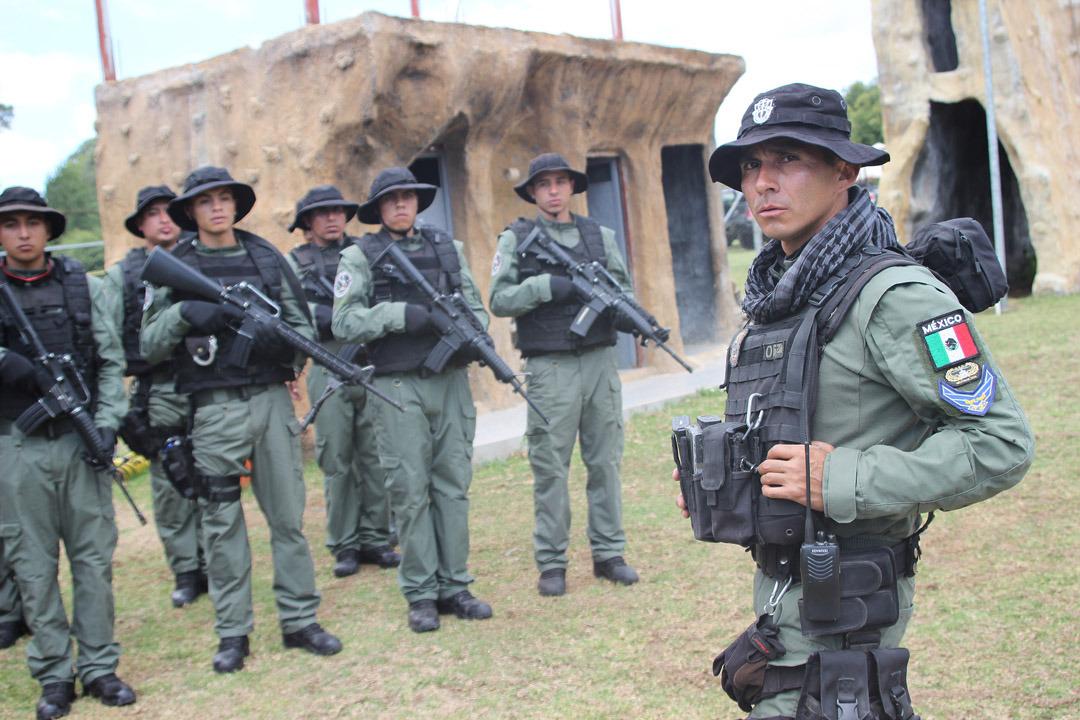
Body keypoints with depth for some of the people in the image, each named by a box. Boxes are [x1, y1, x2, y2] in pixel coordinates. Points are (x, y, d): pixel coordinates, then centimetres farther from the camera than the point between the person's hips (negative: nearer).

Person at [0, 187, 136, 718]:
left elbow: (111, 361, 6)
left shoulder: (82, 285, 6)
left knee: (94, 558, 6)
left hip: (80, 441, 1)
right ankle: (54, 676, 17)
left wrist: (107, 423, -4)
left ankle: (98, 667, 17)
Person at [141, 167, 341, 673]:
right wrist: (184, 314, -17)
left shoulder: (267, 257, 9)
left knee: (288, 515, 6)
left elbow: (303, 322, 11)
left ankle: (299, 620, 16)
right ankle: (233, 633, 14)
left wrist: (286, 343, -11)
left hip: (272, 398, 2)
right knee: (222, 523, 4)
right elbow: (149, 346, 1)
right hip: (215, 408, -2)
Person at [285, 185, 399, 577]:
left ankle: (375, 539, 14)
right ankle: (344, 545, 12)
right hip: (329, 370, -1)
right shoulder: (295, 263, 7)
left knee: (376, 457, 4)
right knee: (336, 462, 2)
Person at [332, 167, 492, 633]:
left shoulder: (447, 247, 14)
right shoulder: (361, 256, 2)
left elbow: (475, 306, 15)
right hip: (398, 386, -3)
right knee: (410, 491, -1)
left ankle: (454, 586, 15)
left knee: (453, 485, 6)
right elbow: (344, 323, -7)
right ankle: (420, 595, 8)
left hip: (451, 380, 4)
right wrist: (399, 314, -18)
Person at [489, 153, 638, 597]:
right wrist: (547, 285, -16)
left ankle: (608, 554, 18)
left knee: (605, 460, 8)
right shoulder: (516, 239, 3)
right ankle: (551, 563, 9)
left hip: (600, 361, 3)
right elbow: (499, 301, -3)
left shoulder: (600, 235, 12)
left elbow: (624, 289, 12)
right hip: (551, 369, -3)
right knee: (550, 467, 1)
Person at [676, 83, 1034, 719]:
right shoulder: (777, 297, 10)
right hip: (785, 588, 8)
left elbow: (1002, 443, -20)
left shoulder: (894, 295, -17)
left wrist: (844, 482, -25)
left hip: (842, 609, -8)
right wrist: (721, 481, 5)